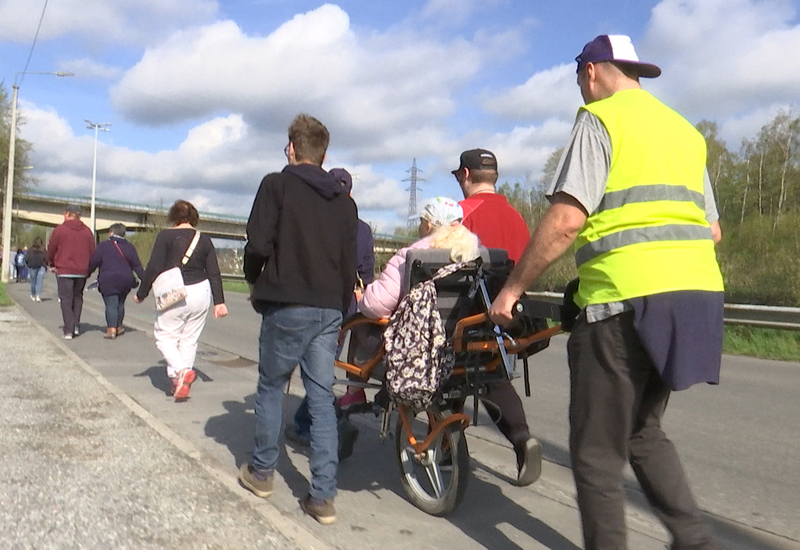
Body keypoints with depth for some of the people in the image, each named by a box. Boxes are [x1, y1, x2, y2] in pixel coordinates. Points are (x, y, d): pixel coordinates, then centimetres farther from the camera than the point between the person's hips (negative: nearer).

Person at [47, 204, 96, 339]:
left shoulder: (60, 230, -4)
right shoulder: (87, 231, 5)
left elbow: (51, 251, 1)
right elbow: (92, 252, 5)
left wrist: (54, 265, 19)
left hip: (64, 271, -3)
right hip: (82, 271, 3)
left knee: (66, 299, 1)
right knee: (78, 297, 17)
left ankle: (69, 330, -4)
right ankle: (76, 326, 11)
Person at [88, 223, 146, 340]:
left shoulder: (103, 246, -1)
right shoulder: (130, 247, 10)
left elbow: (93, 262, -3)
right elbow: (137, 266, 8)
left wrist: (87, 273, 11)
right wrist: (145, 280, 9)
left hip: (108, 280, -4)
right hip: (125, 280, 4)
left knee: (111, 304, -6)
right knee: (120, 303, 17)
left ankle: (111, 329, -14)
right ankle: (118, 327, 25)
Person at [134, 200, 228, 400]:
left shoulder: (166, 236, -5)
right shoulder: (204, 240, 6)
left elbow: (154, 268, -10)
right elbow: (214, 273, 4)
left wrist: (141, 294, 1)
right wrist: (219, 301, 7)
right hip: (201, 293, 4)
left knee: (165, 335, 8)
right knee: (189, 339, 11)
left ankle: (181, 370, -16)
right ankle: (181, 384, 11)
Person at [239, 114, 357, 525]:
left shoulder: (277, 185, -2)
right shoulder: (344, 201, 11)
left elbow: (258, 244, -11)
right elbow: (350, 264, 10)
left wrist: (254, 281, 8)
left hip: (287, 305, -4)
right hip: (329, 309, 4)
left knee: (271, 388, 14)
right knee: (322, 397, 6)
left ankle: (261, 473, 28)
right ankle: (323, 496, 7)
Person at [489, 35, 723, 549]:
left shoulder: (600, 118, -3)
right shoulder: (684, 128, 20)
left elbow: (567, 219, -15)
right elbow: (712, 230, 20)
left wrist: (513, 287, -8)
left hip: (628, 298, -8)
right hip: (698, 291, 8)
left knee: (598, 450, 3)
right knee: (643, 431, 23)